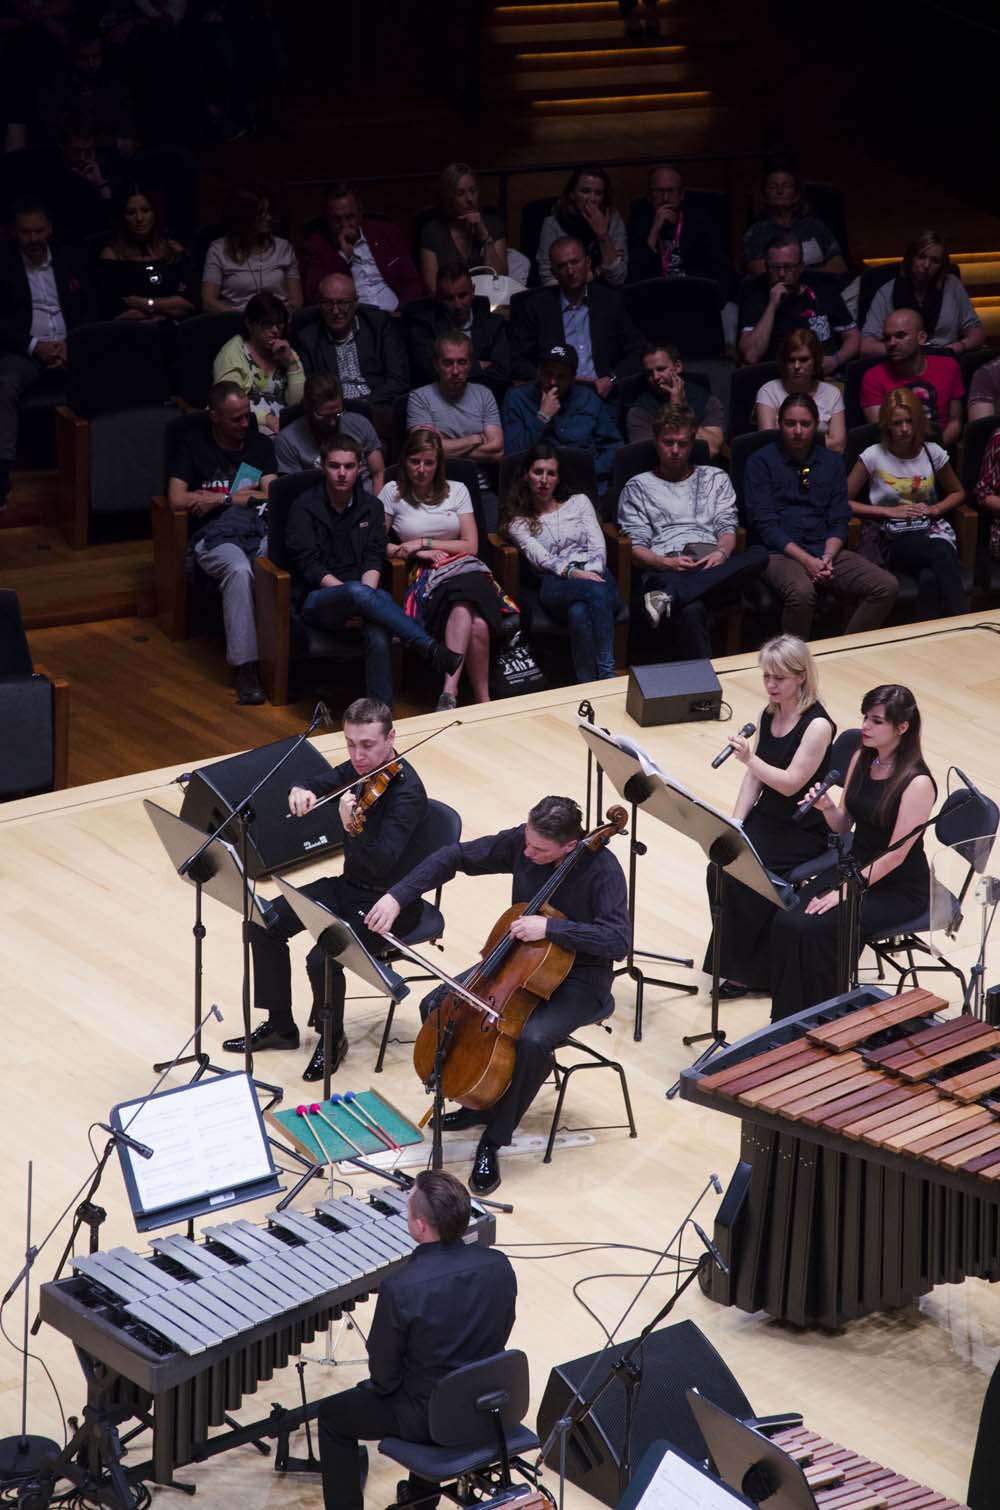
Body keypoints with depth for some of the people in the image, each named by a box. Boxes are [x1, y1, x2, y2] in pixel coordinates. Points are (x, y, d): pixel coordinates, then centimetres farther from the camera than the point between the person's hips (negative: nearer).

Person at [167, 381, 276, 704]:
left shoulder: (260, 445, 25)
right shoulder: (193, 447, 16)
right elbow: (177, 500, 4)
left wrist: (220, 498, 4)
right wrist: (236, 497, 7)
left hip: (259, 531, 3)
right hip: (216, 536, -2)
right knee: (239, 570, -39)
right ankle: (245, 666, -41)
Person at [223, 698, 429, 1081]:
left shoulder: (406, 791, -25)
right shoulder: (358, 770, -1)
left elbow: (383, 862, -34)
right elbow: (314, 787, 13)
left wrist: (352, 827, -52)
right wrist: (299, 792, -12)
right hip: (350, 884, 8)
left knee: (322, 959, -26)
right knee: (266, 923, -1)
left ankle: (332, 1038, 2)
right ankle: (280, 1025, 15)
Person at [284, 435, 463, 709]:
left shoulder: (371, 507, 13)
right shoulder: (304, 508, 1)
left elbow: (374, 559, 5)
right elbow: (308, 564, -7)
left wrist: (364, 596, -16)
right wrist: (355, 593, -17)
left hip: (357, 595, 3)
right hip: (317, 599, -3)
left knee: (379, 633, -34)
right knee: (357, 591, -38)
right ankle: (432, 651, -46)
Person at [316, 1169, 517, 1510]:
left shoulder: (399, 1288, -29)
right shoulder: (499, 1266, -14)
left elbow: (384, 1376, -16)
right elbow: (498, 1337, 3)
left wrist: (386, 1383, 6)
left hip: (428, 1417, -5)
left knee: (331, 1416, 19)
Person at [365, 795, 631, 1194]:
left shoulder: (602, 870, -26)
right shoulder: (520, 841, -11)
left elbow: (618, 941, -34)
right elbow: (456, 857, -3)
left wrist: (551, 926, -41)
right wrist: (397, 895, -13)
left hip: (580, 982, -6)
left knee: (532, 1040, -34)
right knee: (437, 1006, -7)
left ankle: (494, 1140, -13)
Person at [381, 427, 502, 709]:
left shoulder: (456, 491, 17)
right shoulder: (393, 493, 12)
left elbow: (471, 545, 10)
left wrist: (424, 543, 0)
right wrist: (418, 553, -3)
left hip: (465, 570, 2)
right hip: (425, 577, -2)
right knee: (476, 624, -37)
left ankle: (449, 691, -45)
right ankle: (483, 702, -42)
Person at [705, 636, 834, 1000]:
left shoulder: (817, 725, -18)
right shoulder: (769, 715, 5)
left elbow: (790, 783, -21)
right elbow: (755, 777, 8)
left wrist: (749, 758, -35)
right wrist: (735, 824, -3)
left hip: (802, 830, -7)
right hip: (766, 818, 7)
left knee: (740, 877, -23)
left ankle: (743, 969, -7)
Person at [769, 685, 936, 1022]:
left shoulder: (917, 783, -21)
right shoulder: (861, 759, 1)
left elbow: (895, 855, -20)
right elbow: (844, 826, 10)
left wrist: (844, 891, -21)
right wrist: (827, 807, -13)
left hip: (899, 887, -7)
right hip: (855, 865, 7)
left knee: (815, 928, -26)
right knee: (786, 922, -17)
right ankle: (786, 1021, -7)